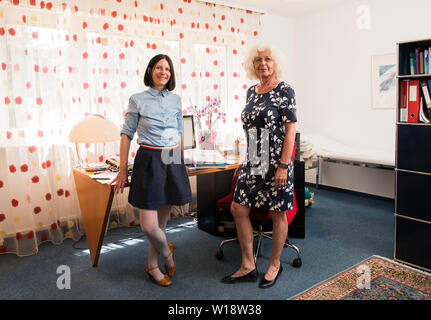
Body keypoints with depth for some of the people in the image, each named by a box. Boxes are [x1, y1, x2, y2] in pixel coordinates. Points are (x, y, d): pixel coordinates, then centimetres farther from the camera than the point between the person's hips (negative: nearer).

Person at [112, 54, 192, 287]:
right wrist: (122, 170, -4)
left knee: (162, 220, 11)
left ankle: (152, 265, 31)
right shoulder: (138, 100, -2)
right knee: (149, 226, -7)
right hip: (149, 161, -4)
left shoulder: (175, 99, 10)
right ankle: (167, 253, 26)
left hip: (172, 161, 4)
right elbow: (127, 135, -1)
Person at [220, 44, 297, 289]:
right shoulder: (251, 91, 13)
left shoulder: (284, 91, -7)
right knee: (238, 209, 4)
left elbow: (291, 130, -12)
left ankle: (275, 264, 27)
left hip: (276, 162, -7)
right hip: (253, 162, 7)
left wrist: (283, 166, -18)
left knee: (278, 213, 6)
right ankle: (248, 267, 19)